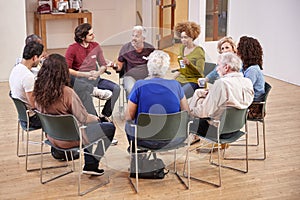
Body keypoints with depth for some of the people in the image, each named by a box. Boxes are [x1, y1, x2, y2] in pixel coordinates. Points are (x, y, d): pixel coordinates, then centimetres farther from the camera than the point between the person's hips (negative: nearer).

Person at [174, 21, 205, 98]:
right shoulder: (182, 48, 13)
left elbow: (200, 71, -13)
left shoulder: (199, 50, -6)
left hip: (193, 81, -6)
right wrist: (179, 71, 11)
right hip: (181, 79, 6)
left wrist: (189, 63, -28)